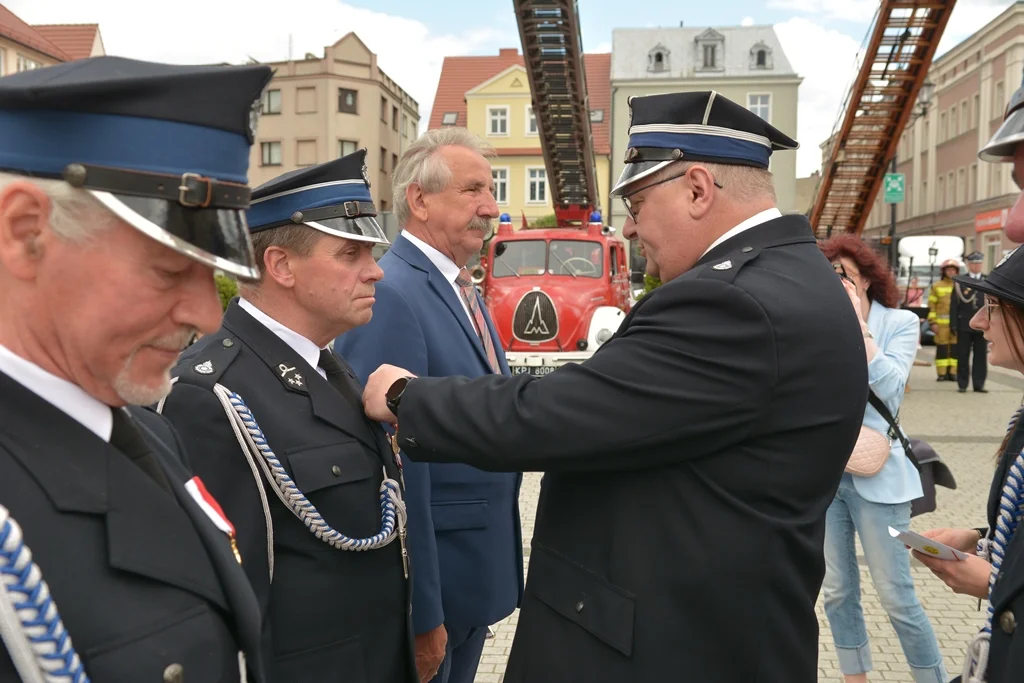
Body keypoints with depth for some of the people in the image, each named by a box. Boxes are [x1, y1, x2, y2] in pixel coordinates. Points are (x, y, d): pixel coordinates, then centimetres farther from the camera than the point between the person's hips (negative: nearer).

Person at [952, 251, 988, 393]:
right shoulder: (960, 281, 4)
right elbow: (954, 304, 1)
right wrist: (953, 324, -5)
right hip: (964, 325, -2)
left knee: (981, 356, 4)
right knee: (963, 356, 2)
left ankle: (979, 384, 10)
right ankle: (962, 384, 9)